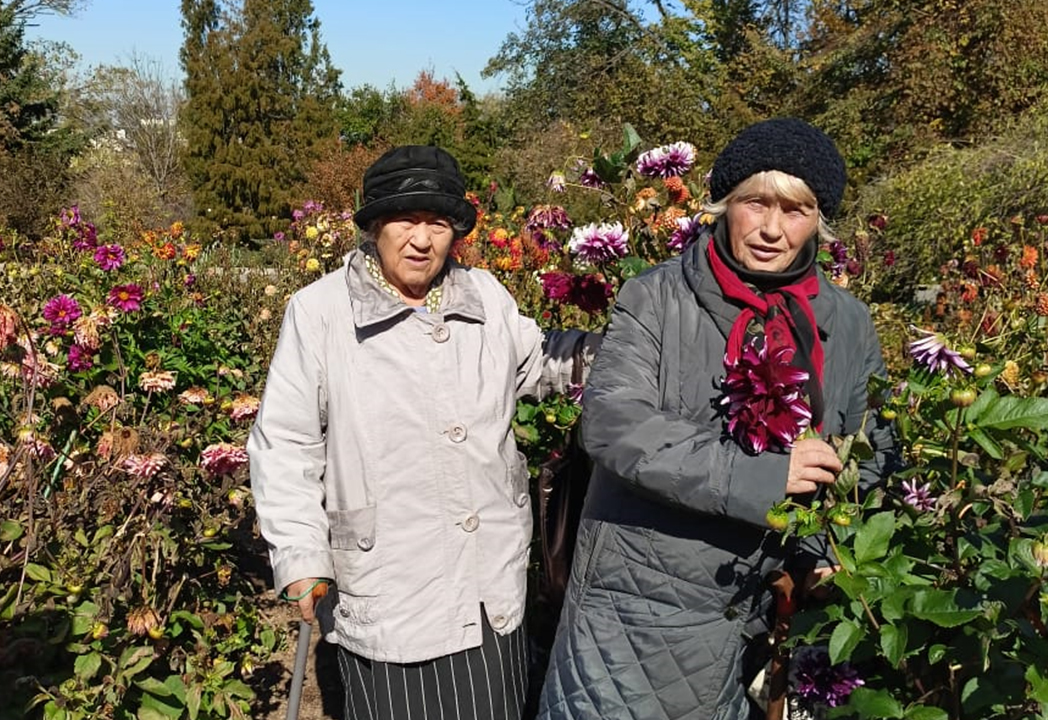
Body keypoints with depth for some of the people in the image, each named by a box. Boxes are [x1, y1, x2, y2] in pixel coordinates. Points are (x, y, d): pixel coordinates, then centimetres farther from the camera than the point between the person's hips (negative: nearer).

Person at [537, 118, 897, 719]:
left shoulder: (847, 324, 2)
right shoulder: (657, 300, -11)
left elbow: (873, 449, 10)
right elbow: (612, 421, -21)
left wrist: (826, 543, -6)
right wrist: (758, 476, -27)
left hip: (762, 612, 4)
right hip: (641, 603, -3)